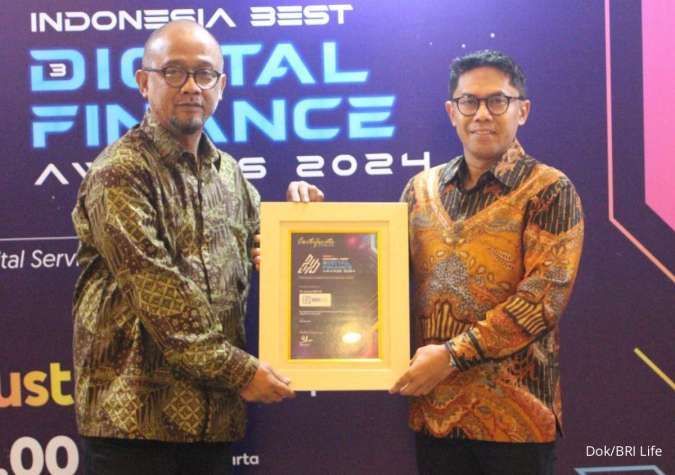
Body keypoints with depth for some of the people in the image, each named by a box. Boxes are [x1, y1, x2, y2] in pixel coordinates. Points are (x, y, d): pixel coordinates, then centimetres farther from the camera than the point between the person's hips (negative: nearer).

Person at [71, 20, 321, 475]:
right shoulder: (121, 172, -9)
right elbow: (157, 294, -16)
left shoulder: (228, 172, 12)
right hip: (135, 412, -6)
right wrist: (237, 369, -16)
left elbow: (262, 247, 24)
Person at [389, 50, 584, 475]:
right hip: (433, 408, 4)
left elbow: (544, 298, -15)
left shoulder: (550, 191, -6)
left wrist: (452, 355, -18)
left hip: (516, 413, -4)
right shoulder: (422, 188, 8)